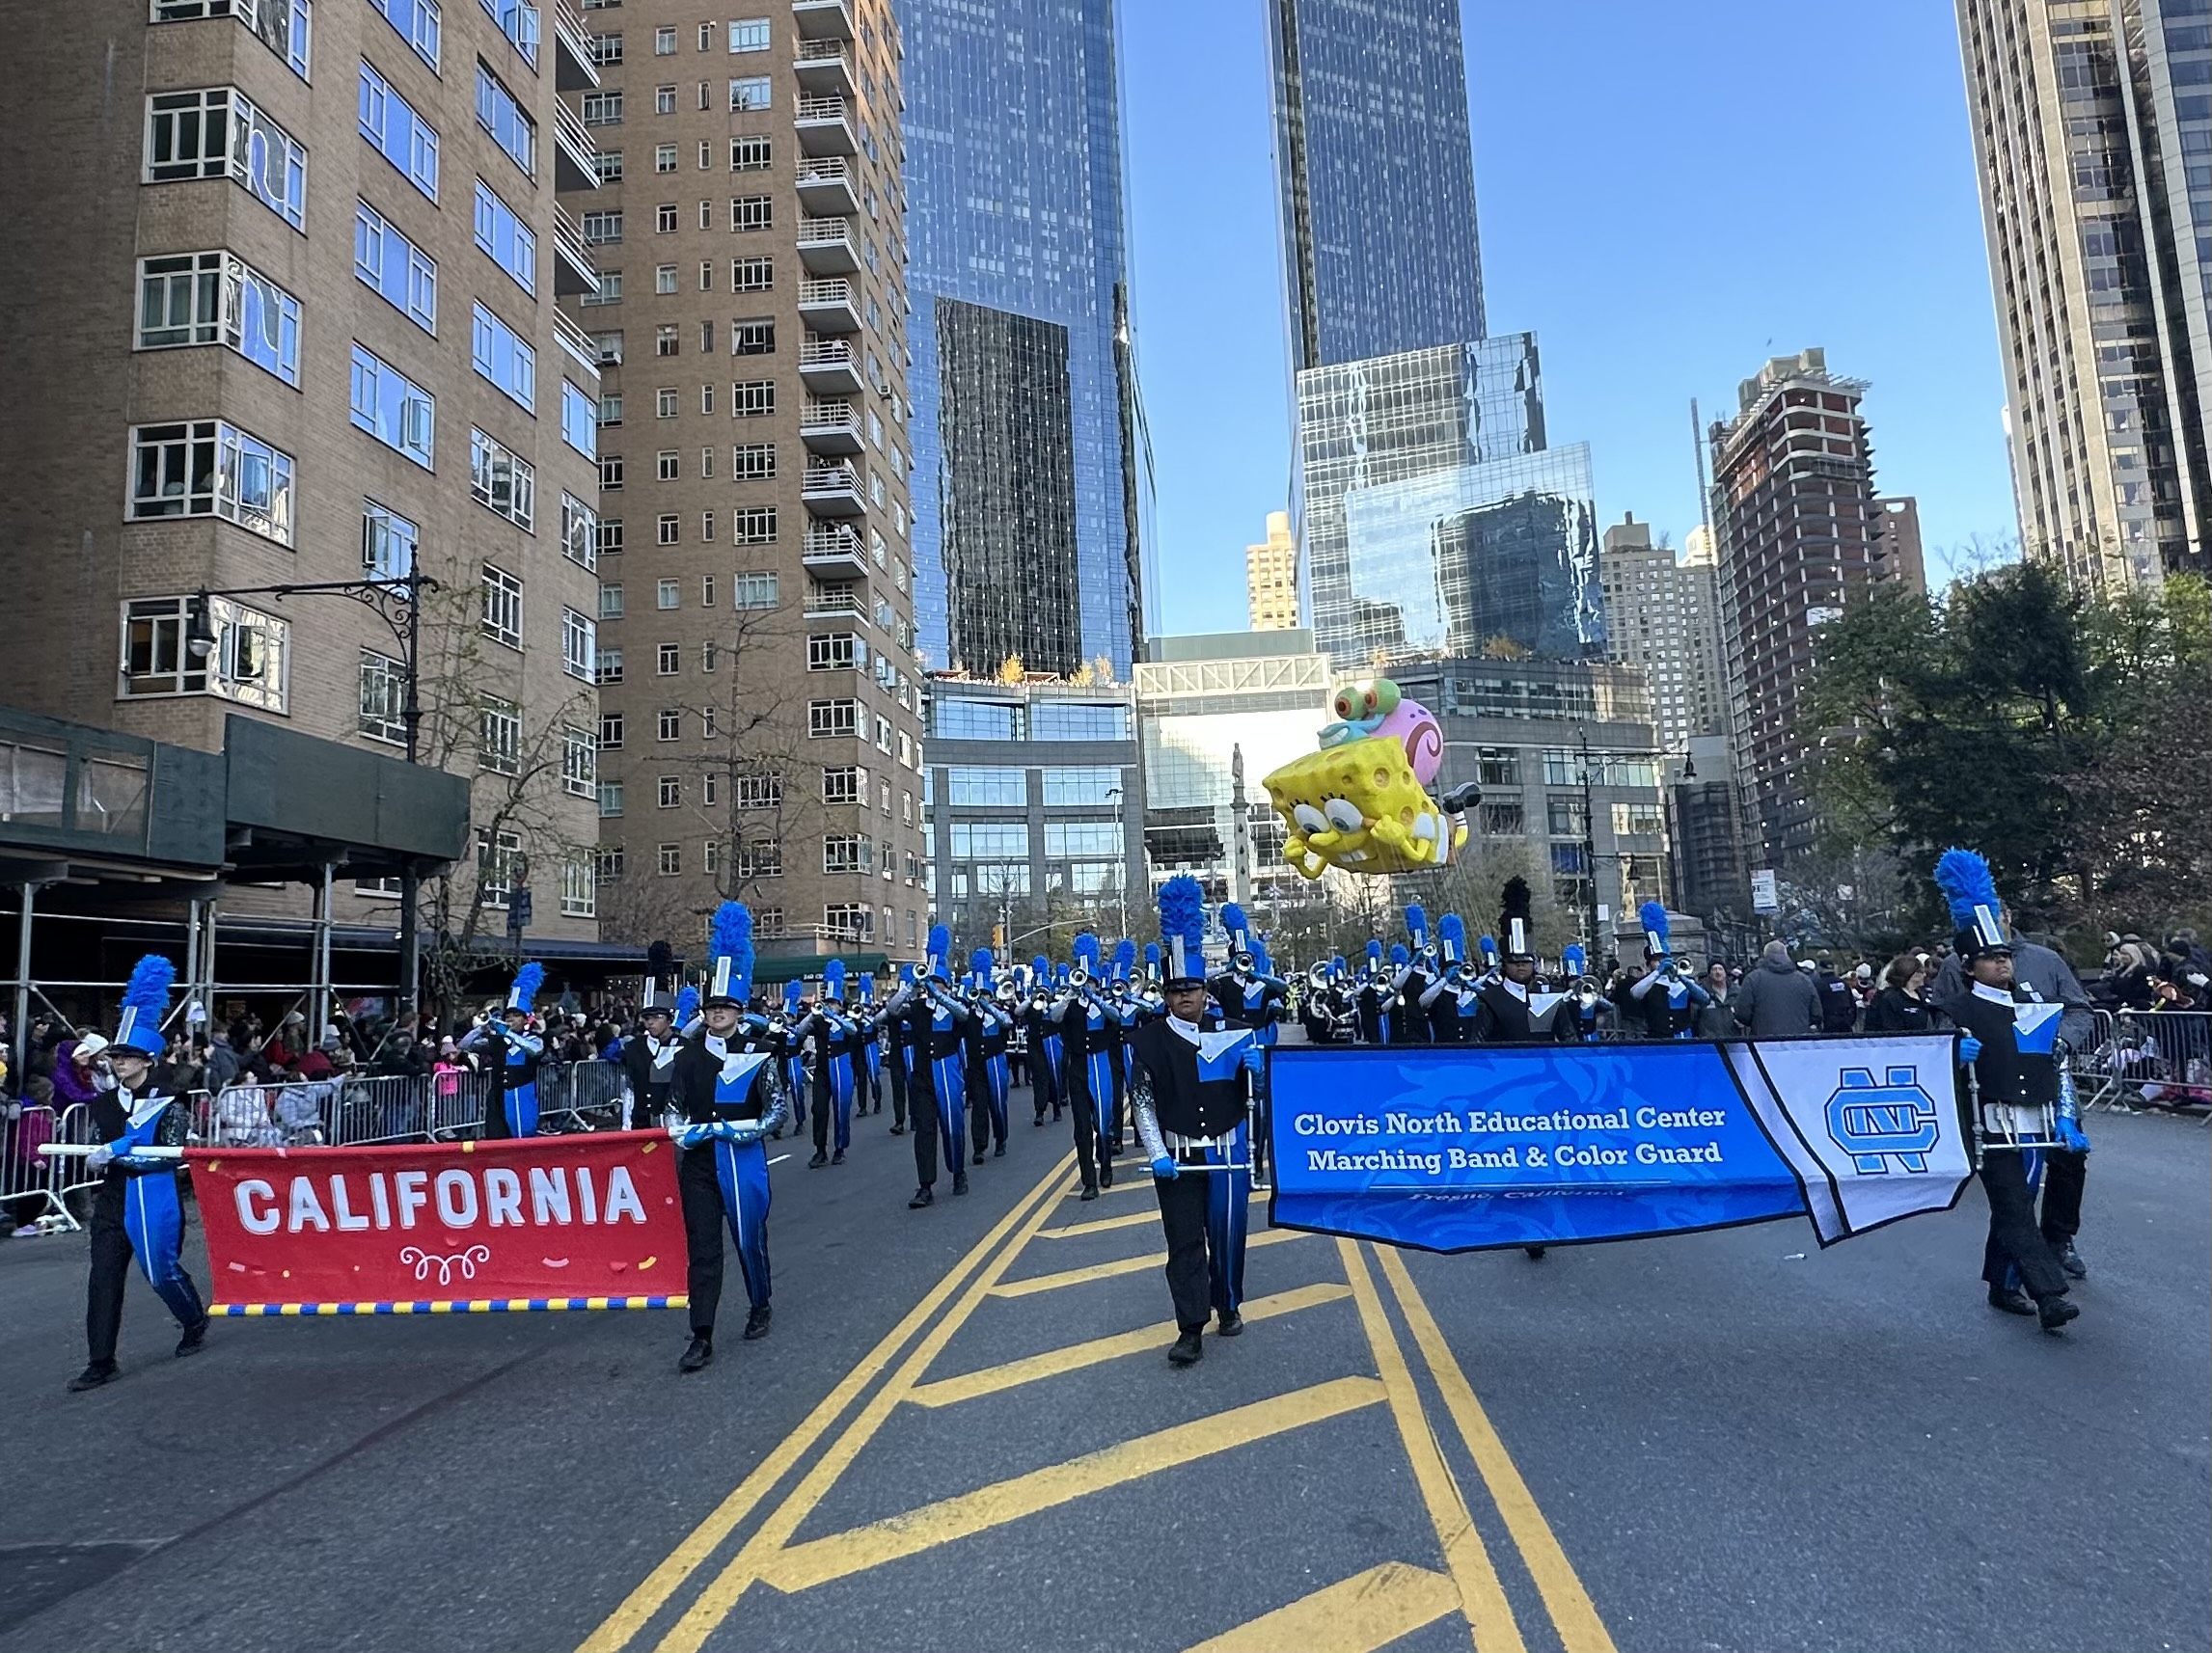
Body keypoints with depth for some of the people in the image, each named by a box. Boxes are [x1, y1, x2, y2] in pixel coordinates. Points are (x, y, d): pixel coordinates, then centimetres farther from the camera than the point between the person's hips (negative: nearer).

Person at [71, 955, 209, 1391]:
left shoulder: (167, 1105, -8)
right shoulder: (105, 1101, 8)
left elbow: (168, 1155, -17)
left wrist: (116, 1152, -22)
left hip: (154, 1201, -5)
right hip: (112, 1200, 5)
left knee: (162, 1271, 6)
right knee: (104, 1278, 0)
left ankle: (195, 1322, 33)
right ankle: (101, 1363, 6)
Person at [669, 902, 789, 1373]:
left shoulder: (760, 1050, -4)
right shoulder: (689, 1052, 5)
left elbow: (779, 1106, -4)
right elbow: (675, 1103, 11)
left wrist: (752, 1127, -19)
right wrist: (682, 1132, -7)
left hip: (743, 1157, -2)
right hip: (698, 1160, 2)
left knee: (749, 1238, 9)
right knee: (701, 1246, 2)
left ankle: (759, 1308, 34)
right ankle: (701, 1337, 6)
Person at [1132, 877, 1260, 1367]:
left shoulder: (1231, 1032, 3)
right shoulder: (1148, 1040, -4)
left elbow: (1255, 1092, 11)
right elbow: (1142, 1102, -6)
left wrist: (1255, 1067, -12)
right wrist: (1157, 1154, -15)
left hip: (1227, 1151, 2)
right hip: (1176, 1156, -2)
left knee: (1226, 1232, 11)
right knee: (1185, 1240, -1)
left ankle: (1228, 1306, 33)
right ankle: (1191, 1330, 3)